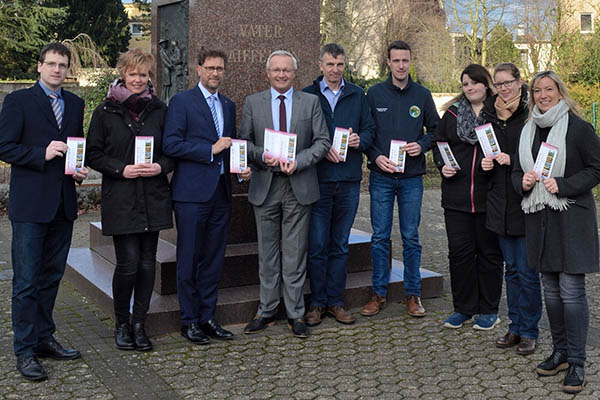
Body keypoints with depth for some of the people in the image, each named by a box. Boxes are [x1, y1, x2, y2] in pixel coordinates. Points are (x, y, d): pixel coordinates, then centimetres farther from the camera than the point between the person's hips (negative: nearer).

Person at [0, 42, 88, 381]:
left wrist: (81, 169, 1)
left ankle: (44, 338, 26)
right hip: (30, 204, -6)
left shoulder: (75, 103, 13)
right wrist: (43, 154, -19)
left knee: (52, 276, 14)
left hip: (64, 202, 6)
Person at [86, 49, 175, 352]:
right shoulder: (106, 111, 1)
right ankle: (121, 324, 14)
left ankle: (139, 323, 19)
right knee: (128, 263, -7)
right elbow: (93, 154, 2)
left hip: (153, 198, 3)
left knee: (147, 263, 4)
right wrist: (121, 169, -13)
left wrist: (161, 166, -8)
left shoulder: (158, 109, 9)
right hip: (120, 199, -3)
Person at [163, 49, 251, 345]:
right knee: (189, 259, 1)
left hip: (221, 192, 6)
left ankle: (207, 317, 20)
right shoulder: (181, 102, -3)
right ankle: (189, 321, 12)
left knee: (214, 259, 10)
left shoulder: (229, 105, 16)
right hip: (192, 193, -6)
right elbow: (170, 145, -12)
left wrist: (241, 168, 4)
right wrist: (210, 150, -15)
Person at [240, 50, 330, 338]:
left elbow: (322, 141, 1)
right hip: (265, 185, 1)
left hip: (299, 186, -1)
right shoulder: (252, 103, 7)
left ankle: (295, 314, 13)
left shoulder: (311, 102, 4)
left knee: (295, 252, 3)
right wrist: (262, 156, -14)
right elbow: (244, 141, 6)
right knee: (267, 252, 8)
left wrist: (297, 162, -14)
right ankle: (266, 311, 20)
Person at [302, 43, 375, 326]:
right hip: (318, 178, -2)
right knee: (317, 245, 0)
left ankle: (335, 301, 17)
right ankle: (317, 303, 11)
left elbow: (369, 129, 13)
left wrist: (360, 140, -9)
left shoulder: (357, 95, 12)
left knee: (340, 244, 9)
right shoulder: (307, 96, 3)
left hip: (349, 179, 3)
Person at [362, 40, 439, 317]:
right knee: (380, 237, 4)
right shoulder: (375, 94, 4)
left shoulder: (422, 95, 6)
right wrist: (376, 156, -10)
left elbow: (436, 129, 13)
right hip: (381, 177, 0)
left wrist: (422, 145, -7)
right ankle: (379, 293, 14)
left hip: (412, 177, 0)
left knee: (411, 237, 5)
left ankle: (413, 294, 15)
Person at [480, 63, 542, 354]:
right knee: (511, 268, 13)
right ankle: (515, 327, 23)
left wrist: (512, 160, -19)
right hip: (500, 201, 6)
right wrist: (486, 163, 1)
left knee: (527, 270, -1)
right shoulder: (490, 114, 11)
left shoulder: (531, 115, -8)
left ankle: (529, 331, 11)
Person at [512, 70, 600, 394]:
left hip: (571, 219, -6)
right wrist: (523, 182, -5)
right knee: (551, 289, 12)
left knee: (572, 291, -7)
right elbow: (517, 171, 18)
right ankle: (560, 352, 25)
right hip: (540, 219, 6)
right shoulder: (528, 130, 12)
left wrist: (562, 185, -16)